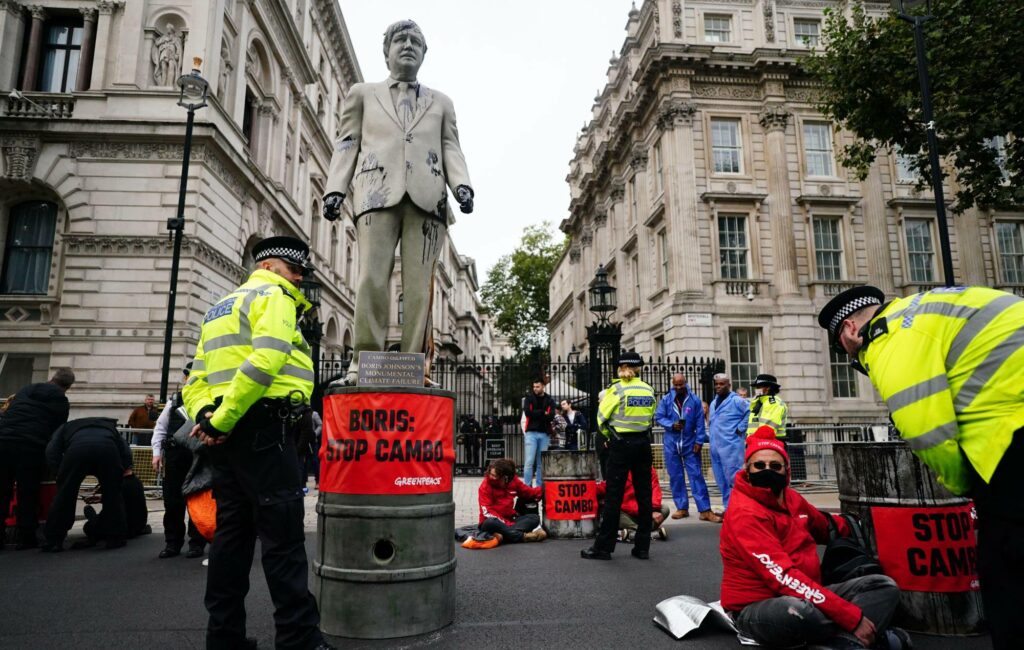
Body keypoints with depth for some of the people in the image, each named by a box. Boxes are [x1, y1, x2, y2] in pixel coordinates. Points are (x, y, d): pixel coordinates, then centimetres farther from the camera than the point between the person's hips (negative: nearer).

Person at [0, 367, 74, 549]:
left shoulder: (25, 390, 21)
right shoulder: (61, 400, 7)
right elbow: (58, 429, 6)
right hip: (31, 447, -4)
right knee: (27, 494, 4)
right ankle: (25, 537, 7)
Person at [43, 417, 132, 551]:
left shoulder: (67, 427, 42)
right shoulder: (109, 426, 44)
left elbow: (52, 451, 20)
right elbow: (126, 452, 28)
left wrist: (60, 473, 26)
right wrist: (121, 473, 36)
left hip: (78, 447, -1)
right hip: (107, 447, 1)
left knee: (64, 495, 18)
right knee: (113, 494, 17)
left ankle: (54, 540, 23)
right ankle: (116, 538, 23)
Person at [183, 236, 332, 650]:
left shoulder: (221, 307, 26)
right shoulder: (273, 295, -1)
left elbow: (196, 378, 17)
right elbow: (265, 360, -20)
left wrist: (204, 414, 0)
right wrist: (223, 420, -18)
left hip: (226, 432, 9)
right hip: (261, 428, -9)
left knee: (232, 530, 12)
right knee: (283, 535, -6)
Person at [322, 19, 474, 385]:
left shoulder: (441, 103, 29)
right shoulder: (362, 94, 26)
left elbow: (451, 149, 17)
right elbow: (347, 145, 17)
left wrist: (462, 184, -3)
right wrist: (335, 187, 1)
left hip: (426, 197, 1)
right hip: (378, 192, -1)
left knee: (419, 285, -8)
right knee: (372, 279, -14)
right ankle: (365, 360, -9)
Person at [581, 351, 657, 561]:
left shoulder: (617, 389, -8)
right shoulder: (649, 390, 7)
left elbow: (602, 417, -8)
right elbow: (650, 417, 10)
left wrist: (609, 436, 9)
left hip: (621, 444, -5)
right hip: (643, 443, 5)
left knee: (614, 495, -1)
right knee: (644, 494, 8)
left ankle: (604, 547, 4)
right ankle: (642, 547, 14)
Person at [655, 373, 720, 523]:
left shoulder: (695, 400, -1)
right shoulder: (666, 400, 2)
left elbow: (700, 422, -1)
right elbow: (658, 417, 1)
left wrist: (699, 441, -8)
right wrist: (671, 425, -16)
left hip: (690, 444, -2)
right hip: (671, 444, 2)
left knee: (696, 475, -3)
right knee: (675, 477, 6)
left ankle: (705, 510, -2)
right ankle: (682, 508, 16)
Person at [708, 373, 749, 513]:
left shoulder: (736, 400, -7)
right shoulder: (714, 402, 17)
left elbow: (750, 412, -16)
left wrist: (740, 428, -14)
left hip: (731, 446, -8)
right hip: (715, 446, 8)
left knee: (733, 478, -6)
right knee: (721, 480, 13)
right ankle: (728, 507, 23)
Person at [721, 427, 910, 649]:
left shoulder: (790, 498, 7)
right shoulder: (745, 514, -20)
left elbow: (827, 527, 28)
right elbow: (784, 577, -28)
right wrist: (851, 616, -29)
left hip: (803, 597, 9)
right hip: (756, 608, -9)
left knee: (885, 586, 3)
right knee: (795, 610, -42)